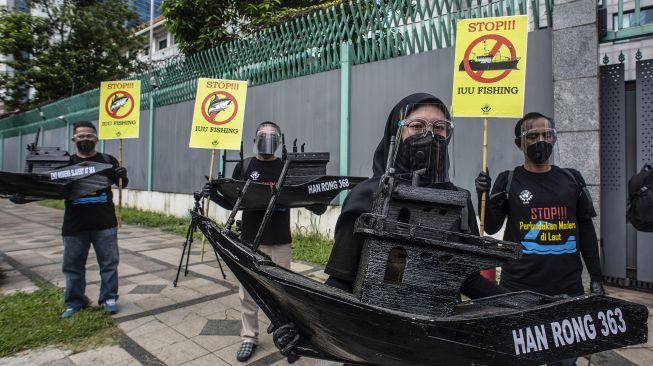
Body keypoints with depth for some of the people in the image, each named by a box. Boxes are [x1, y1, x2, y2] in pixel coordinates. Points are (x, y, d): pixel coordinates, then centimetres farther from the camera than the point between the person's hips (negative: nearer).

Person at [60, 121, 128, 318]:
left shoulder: (107, 160, 2)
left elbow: (122, 183, 4)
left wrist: (122, 176, -18)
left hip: (105, 224, -2)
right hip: (74, 225, 2)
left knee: (109, 263, 5)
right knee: (73, 265, 12)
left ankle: (109, 298, 19)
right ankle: (75, 302, 26)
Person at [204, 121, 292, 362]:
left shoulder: (287, 168, 4)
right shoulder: (244, 167, 3)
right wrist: (213, 195, -12)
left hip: (280, 241, 0)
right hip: (250, 241, 0)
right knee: (248, 292, 8)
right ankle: (249, 338, 25)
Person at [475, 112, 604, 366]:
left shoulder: (572, 180, 7)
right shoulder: (509, 181, -1)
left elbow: (586, 230, 12)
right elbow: (491, 227, -4)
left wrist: (596, 276, 10)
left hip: (568, 288, 3)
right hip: (519, 289, -2)